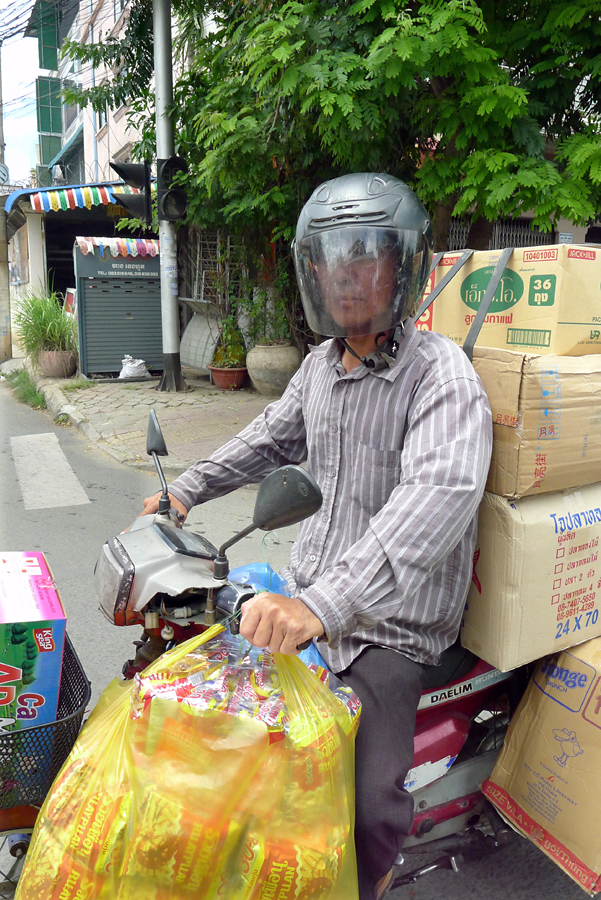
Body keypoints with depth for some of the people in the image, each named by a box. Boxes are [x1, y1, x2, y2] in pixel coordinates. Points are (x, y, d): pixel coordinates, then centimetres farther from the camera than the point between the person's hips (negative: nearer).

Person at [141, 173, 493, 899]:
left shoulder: (439, 374, -20)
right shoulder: (322, 363, 5)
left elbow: (442, 492, -36)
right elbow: (273, 437, 21)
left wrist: (324, 603, -47)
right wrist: (187, 489, 15)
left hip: (389, 626, -6)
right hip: (304, 596, 7)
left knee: (372, 806, -15)